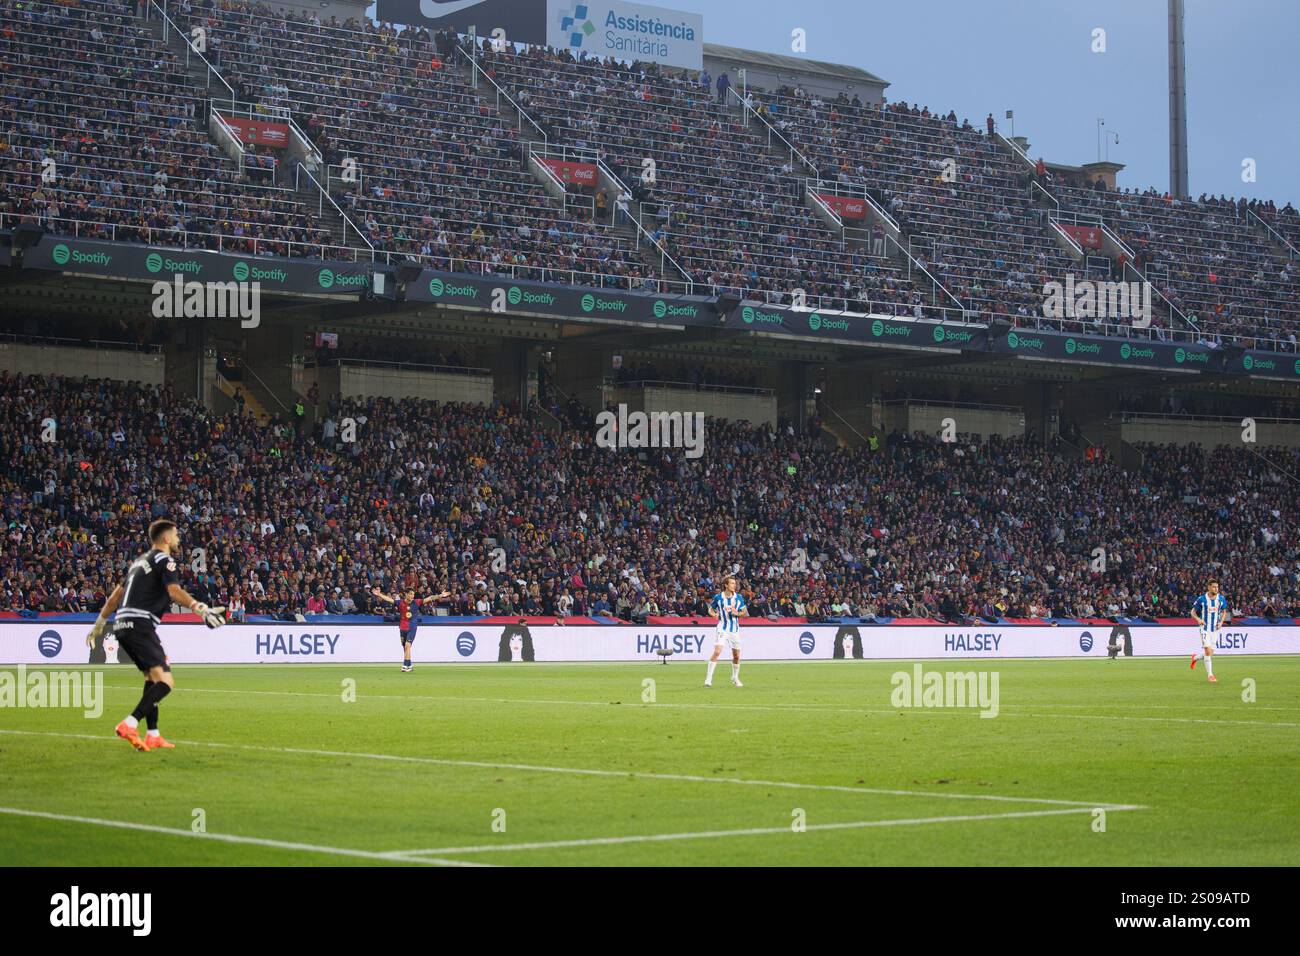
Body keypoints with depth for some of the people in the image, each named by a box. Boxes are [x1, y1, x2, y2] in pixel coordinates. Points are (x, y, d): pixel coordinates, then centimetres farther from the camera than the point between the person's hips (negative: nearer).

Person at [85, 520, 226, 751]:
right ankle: (130, 724, -29)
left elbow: (116, 595, 30)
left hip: (122, 626, 10)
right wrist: (201, 609, -31)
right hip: (140, 625, -9)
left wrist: (99, 624, 39)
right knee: (165, 681, -16)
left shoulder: (140, 561, 25)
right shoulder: (164, 560, -1)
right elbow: (174, 591, -19)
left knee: (152, 677, 21)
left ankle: (153, 736, 17)